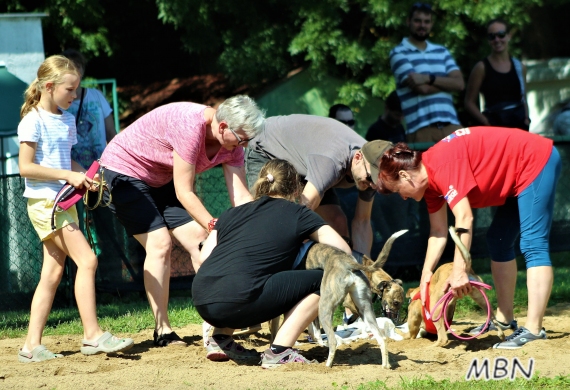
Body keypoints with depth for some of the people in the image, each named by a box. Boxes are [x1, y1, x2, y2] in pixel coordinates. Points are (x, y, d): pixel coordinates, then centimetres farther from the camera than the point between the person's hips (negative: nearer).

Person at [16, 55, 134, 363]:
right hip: (44, 201, -9)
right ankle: (92, 335, -11)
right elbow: (26, 167, -15)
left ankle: (32, 346, 5)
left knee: (53, 272, 5)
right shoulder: (34, 121, -10)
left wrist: (85, 174, 4)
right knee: (86, 259, -15)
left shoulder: (67, 120, 15)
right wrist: (68, 175, -19)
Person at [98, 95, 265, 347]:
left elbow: (241, 197, -12)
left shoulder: (231, 144, -11)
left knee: (199, 239, -4)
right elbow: (184, 193, -29)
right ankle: (162, 330, -13)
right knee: (159, 243, -17)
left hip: (161, 180, 8)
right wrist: (214, 227, -31)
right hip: (125, 171, -8)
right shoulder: (190, 126, -34)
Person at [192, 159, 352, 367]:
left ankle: (220, 340, 22)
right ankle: (279, 351, -3)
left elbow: (204, 257, 18)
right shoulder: (299, 215, 13)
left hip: (201, 304, 7)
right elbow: (343, 253, 10)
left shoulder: (233, 213, 24)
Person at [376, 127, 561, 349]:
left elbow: (464, 219, -34)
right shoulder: (428, 180, 3)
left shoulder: (442, 165, -27)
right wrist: (426, 274, -5)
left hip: (536, 162, -11)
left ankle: (534, 330, -22)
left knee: (533, 246, -16)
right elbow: (439, 231, 4)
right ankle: (505, 320, 21)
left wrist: (459, 272, -35)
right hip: (518, 175, 11)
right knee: (498, 243, 17)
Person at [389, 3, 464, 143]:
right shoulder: (398, 53, 3)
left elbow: (459, 83, 5)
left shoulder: (442, 52, 21)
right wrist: (446, 83, 6)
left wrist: (429, 78, -8)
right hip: (421, 128, -4)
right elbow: (422, 88, -9)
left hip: (451, 126, 5)